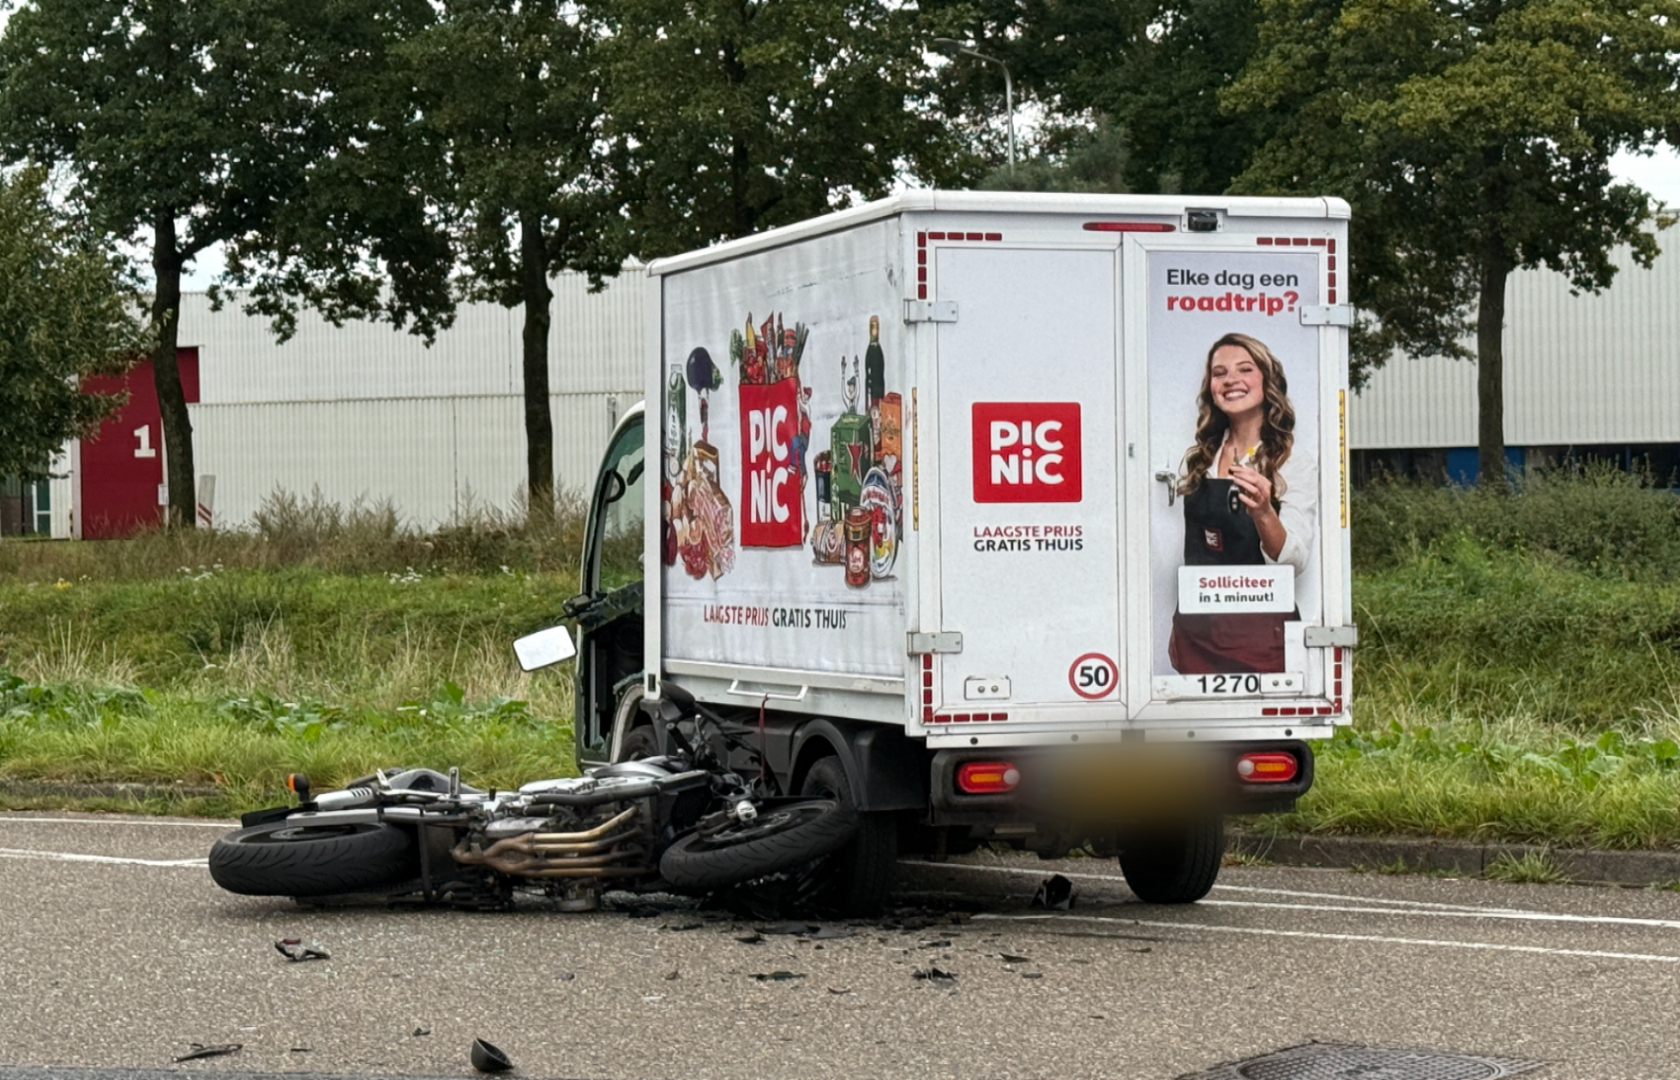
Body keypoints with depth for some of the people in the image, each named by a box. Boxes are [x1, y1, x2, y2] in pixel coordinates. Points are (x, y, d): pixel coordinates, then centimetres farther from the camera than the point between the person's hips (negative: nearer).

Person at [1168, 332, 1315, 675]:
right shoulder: (1197, 461, 8)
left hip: (1260, 632, -4)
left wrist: (1263, 513, -33)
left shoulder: (1295, 466, -6)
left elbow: (1294, 561, -16)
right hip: (1195, 632, 4)